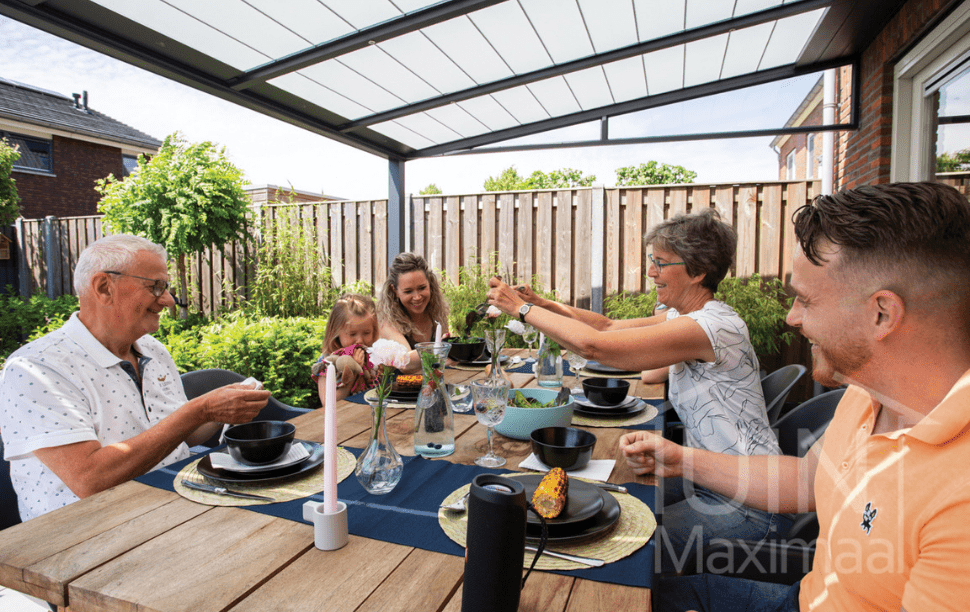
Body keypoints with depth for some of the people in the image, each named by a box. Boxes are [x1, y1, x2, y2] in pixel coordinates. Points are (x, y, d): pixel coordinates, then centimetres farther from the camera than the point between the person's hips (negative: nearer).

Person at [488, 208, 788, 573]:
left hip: (748, 503, -8)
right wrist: (543, 304, -5)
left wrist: (523, 309, -22)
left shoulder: (714, 325, -27)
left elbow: (594, 345, -34)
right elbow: (609, 326, 8)